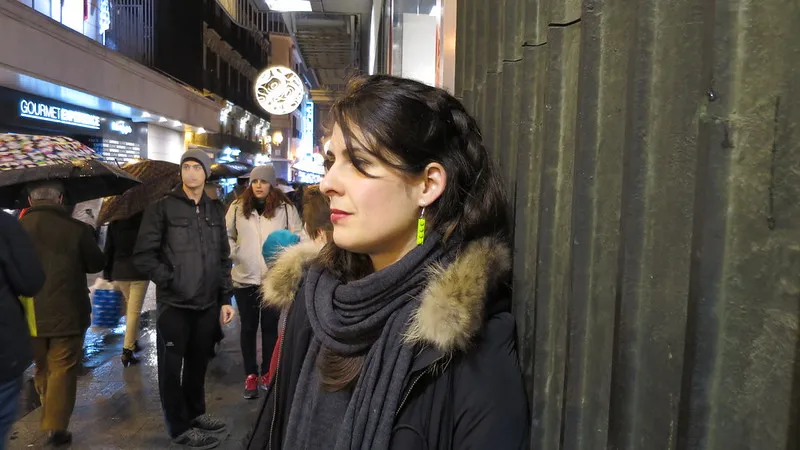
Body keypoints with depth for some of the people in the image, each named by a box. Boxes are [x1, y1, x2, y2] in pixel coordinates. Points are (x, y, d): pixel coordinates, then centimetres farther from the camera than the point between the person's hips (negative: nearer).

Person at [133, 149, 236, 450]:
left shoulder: (214, 212, 11)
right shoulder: (163, 208, -3)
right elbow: (143, 255, -6)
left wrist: (225, 298, 9)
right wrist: (170, 281, -12)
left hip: (207, 304, 4)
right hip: (174, 304, -4)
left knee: (199, 362, 14)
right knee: (172, 366, 6)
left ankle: (196, 413, 32)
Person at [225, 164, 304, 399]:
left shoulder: (285, 208, -2)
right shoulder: (238, 207, 3)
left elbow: (298, 236, 2)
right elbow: (227, 235, 12)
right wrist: (233, 254, -4)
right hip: (245, 277, 2)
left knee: (270, 327, 9)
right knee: (248, 328, 10)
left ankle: (267, 373, 25)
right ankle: (250, 375, 23)